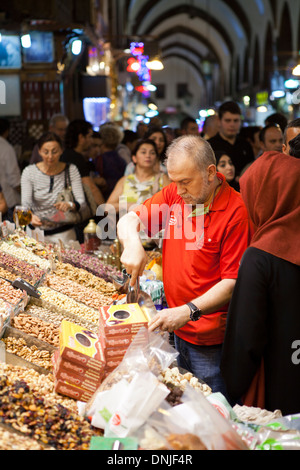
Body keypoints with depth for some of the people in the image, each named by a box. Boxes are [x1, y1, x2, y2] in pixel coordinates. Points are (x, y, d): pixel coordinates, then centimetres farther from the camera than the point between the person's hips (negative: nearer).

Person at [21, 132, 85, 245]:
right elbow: (26, 203, -10)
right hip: (37, 232, 1)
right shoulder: (29, 172, -1)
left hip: (64, 233, -1)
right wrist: (31, 216, -32)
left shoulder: (71, 170, 0)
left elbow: (81, 201, -7)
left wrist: (70, 205, -30)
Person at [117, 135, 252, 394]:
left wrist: (189, 311, -28)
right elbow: (129, 220, 3)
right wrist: (133, 242, -20)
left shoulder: (236, 211, -18)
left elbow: (233, 282, -19)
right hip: (177, 330, 6)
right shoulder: (174, 194, 2)